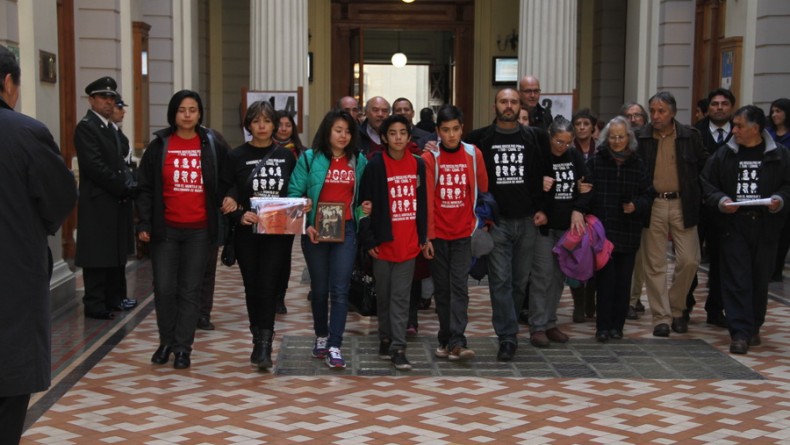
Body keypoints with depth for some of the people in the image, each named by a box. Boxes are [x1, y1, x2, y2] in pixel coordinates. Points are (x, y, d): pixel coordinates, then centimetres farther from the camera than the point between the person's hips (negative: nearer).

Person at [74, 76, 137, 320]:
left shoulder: (110, 128, 18)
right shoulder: (86, 127, -10)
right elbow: (95, 166, -18)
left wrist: (129, 186, -2)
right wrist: (124, 188, -15)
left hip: (118, 201, 9)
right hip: (98, 202, -9)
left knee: (117, 253, 12)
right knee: (98, 255, -4)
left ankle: (114, 298, 21)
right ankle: (94, 304, 2)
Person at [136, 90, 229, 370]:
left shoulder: (213, 145, 3)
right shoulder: (159, 145, 2)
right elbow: (146, 187, 3)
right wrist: (144, 223, -4)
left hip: (199, 231, 0)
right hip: (165, 229, 0)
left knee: (190, 291, 4)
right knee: (164, 289, 2)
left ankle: (183, 347, 13)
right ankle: (167, 342, 21)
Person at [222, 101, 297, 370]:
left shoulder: (286, 156, 6)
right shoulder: (237, 156, 1)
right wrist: (239, 214, -18)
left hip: (278, 233, -1)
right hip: (247, 233, 1)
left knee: (268, 286, -12)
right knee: (252, 287, 8)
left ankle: (263, 345, -11)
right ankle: (261, 342, 24)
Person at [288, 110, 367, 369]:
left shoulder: (359, 162, 8)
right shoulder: (310, 158, 0)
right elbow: (294, 193, -4)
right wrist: (305, 224, -13)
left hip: (345, 230, 1)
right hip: (316, 231, -1)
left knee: (340, 289, -7)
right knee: (319, 288, 12)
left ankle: (334, 347, -6)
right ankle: (321, 336, 30)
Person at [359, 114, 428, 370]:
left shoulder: (418, 165, 6)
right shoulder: (375, 166, -4)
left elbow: (422, 203, 11)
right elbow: (365, 204, -4)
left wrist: (422, 237, 10)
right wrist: (368, 240, -8)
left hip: (408, 243, 2)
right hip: (383, 242, -1)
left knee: (401, 297, 1)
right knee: (383, 295, 10)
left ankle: (398, 347, 1)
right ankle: (385, 339, 24)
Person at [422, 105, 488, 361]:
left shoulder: (473, 154, 1)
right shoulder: (430, 158, -3)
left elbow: (483, 189, 10)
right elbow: (426, 200, -4)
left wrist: (480, 222, 11)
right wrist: (427, 236, -6)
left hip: (463, 233, 0)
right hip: (437, 234, 0)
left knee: (459, 286, -7)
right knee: (441, 287, 7)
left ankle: (456, 341, -10)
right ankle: (445, 339, 14)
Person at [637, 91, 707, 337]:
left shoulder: (690, 136, 3)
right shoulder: (640, 139, 1)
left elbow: (704, 167, 10)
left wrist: (696, 196, 5)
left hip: (682, 206, 1)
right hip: (652, 206, 0)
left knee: (689, 260, -2)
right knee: (655, 265, 1)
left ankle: (676, 309, 18)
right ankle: (661, 317, 8)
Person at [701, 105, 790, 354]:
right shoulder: (724, 155, 4)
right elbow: (707, 184, 8)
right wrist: (720, 200, -9)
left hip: (766, 225, 0)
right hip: (734, 224, 0)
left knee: (760, 279, 9)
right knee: (736, 280, -5)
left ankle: (753, 328, 25)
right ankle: (741, 332, -5)